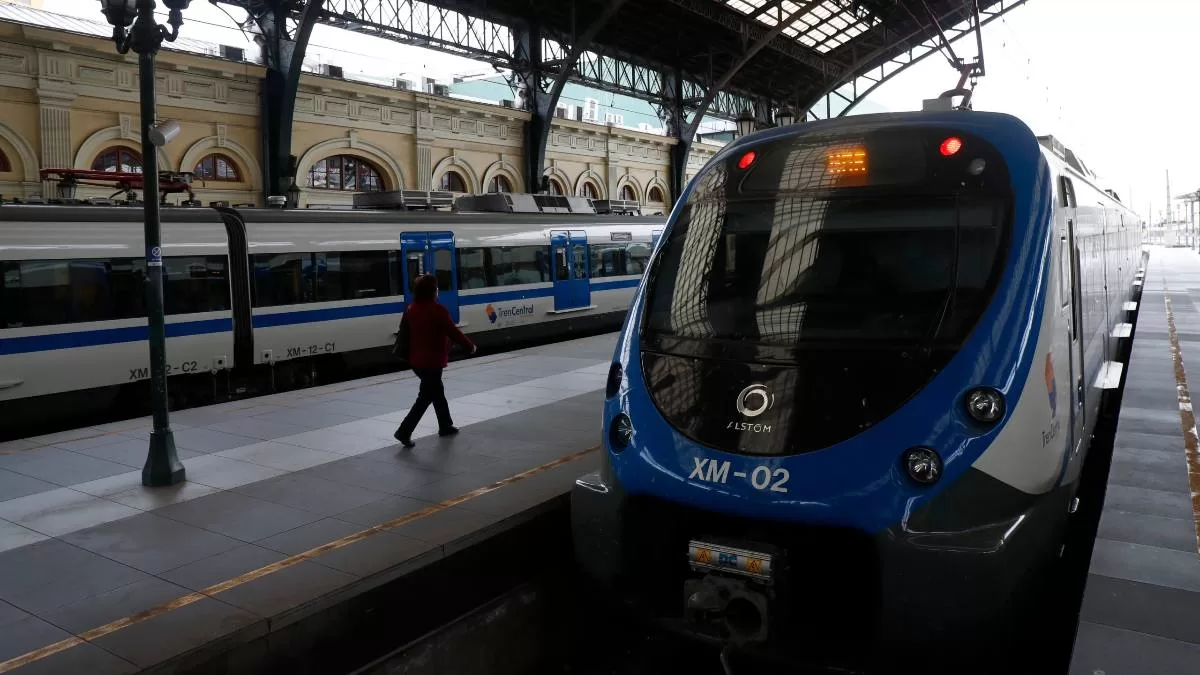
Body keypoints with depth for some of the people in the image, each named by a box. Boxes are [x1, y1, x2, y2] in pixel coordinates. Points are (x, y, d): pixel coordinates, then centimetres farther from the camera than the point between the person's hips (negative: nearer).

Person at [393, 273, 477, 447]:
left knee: (437, 391, 22)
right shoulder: (437, 310, -18)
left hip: (416, 360, 8)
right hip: (432, 361, -8)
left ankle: (445, 425, 34)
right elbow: (453, 332, -14)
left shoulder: (411, 309, 2)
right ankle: (404, 431, -5)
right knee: (426, 397, 0)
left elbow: (407, 332, 12)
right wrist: (470, 346, -1)